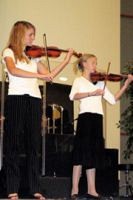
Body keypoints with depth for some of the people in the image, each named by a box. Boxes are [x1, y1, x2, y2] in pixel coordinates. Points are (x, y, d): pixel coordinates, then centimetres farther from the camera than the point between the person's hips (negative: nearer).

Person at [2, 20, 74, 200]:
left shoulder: (34, 55, 20)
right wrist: (39, 75, -22)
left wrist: (66, 61, 8)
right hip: (16, 98, -5)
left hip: (34, 100, 5)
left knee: (33, 144, 4)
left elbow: (49, 75, 14)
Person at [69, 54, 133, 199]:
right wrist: (92, 93, -20)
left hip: (97, 118, 6)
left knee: (93, 154, 5)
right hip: (86, 117, -5)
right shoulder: (79, 80, 7)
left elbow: (113, 100, 12)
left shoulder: (100, 83, 20)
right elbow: (73, 96, -13)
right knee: (83, 153, -8)